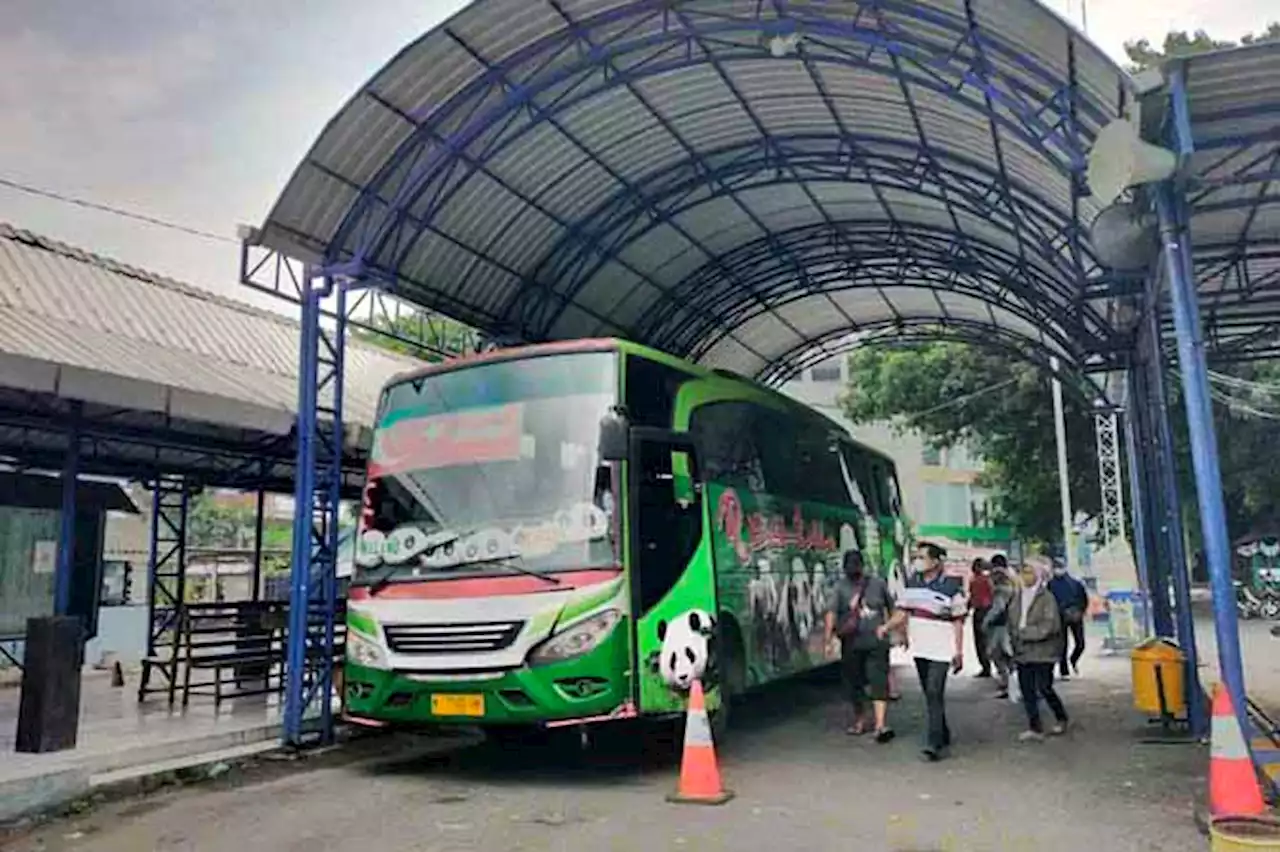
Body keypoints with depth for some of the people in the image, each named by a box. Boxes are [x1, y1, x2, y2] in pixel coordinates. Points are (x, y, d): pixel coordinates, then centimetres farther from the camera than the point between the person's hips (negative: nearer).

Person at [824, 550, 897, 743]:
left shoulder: (877, 583, 2)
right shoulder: (840, 587, -3)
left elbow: (892, 607, 15)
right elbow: (831, 611, -13)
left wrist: (887, 626, 10)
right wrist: (829, 638, -24)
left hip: (876, 641, -1)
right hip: (851, 643, 1)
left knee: (879, 681, -10)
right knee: (854, 682, 11)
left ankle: (881, 725, -12)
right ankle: (859, 719, 29)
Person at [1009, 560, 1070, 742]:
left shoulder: (1047, 597, -9)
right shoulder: (1017, 596, 8)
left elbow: (1049, 626, -16)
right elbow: (1012, 623, 14)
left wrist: (1025, 633, -16)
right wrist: (1014, 639, 5)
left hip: (1043, 651, -6)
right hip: (1023, 652, 6)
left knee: (1044, 688, -1)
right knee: (1027, 690, 4)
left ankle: (1062, 719, 25)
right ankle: (1035, 727, 11)